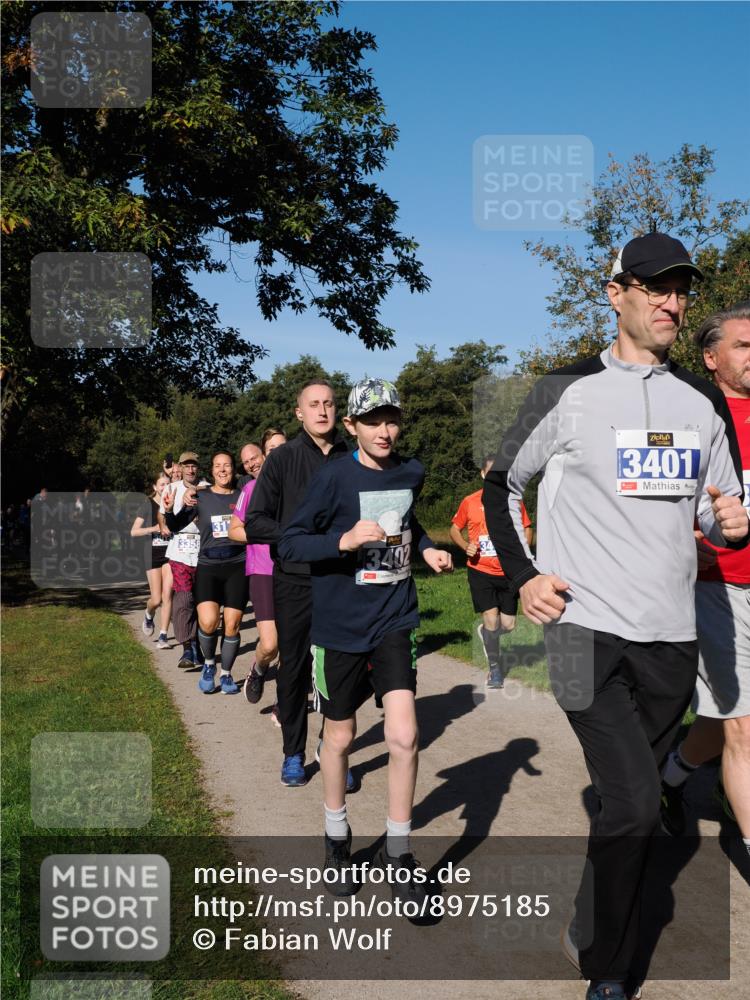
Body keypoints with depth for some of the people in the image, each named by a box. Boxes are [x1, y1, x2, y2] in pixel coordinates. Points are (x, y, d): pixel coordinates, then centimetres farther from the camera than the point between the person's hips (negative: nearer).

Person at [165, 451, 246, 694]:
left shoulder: (243, 496, 5)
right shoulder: (200, 497, 6)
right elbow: (175, 526, 8)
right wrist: (169, 511, -11)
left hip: (237, 567, 0)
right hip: (208, 566, 0)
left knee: (232, 625, 0)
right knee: (208, 622, -17)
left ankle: (226, 674, 20)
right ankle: (209, 664, 12)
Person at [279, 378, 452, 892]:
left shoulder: (411, 473, 2)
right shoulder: (334, 477, -11)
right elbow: (290, 544, -12)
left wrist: (426, 548, 7)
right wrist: (345, 540, -27)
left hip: (394, 622, 3)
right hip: (341, 626, -2)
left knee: (404, 736, -8)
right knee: (340, 736, 12)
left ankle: (398, 850, 12)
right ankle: (337, 836, 36)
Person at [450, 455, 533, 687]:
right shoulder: (469, 502, -2)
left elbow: (526, 529, 13)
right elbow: (454, 530, 9)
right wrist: (466, 546, -10)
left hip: (508, 572, 2)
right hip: (480, 571, -2)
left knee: (508, 625, 2)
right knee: (491, 619, -11)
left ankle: (485, 632, 39)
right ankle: (494, 667, 14)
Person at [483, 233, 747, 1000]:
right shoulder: (569, 390, -3)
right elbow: (501, 485, 6)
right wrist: (522, 576, -3)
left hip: (671, 640, 5)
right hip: (586, 628, -5)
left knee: (629, 806, 14)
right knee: (635, 808, -12)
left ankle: (593, 933, 34)